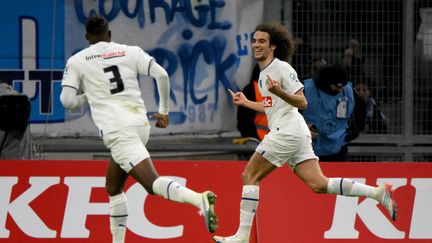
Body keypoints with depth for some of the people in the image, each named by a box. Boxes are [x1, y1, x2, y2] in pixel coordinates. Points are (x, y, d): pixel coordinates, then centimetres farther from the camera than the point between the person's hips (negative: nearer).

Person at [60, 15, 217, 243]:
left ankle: (199, 199, -43)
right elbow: (161, 74, 3)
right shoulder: (129, 52, 13)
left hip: (116, 130, -6)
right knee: (113, 188, 23)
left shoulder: (76, 61, 7)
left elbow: (67, 100, 0)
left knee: (153, 183, -18)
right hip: (140, 124, 6)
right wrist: (163, 111, 14)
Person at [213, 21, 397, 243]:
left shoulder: (282, 68, -8)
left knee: (249, 176, -6)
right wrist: (246, 103, 34)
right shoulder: (264, 73, 21)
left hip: (287, 131, -9)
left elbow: (301, 102, -13)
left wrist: (279, 92, -27)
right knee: (319, 185, -1)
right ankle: (377, 193, -5)